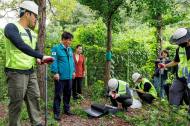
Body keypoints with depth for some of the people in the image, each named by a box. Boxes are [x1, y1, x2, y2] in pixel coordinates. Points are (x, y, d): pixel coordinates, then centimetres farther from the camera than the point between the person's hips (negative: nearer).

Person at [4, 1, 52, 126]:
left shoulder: (33, 33, 13)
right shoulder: (12, 27, -11)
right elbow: (21, 46, -27)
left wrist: (38, 58, 1)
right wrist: (41, 56, -29)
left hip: (31, 72, 7)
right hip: (17, 72, -7)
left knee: (35, 98, 9)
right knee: (16, 103, 2)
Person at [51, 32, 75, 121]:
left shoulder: (70, 49, 14)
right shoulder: (56, 48, -9)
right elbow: (54, 61, -14)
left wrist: (73, 71, 18)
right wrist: (55, 72, -19)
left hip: (69, 76, 7)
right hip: (60, 77, -7)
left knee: (68, 94, 17)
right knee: (58, 95, 2)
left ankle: (67, 109, 32)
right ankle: (56, 113, 12)